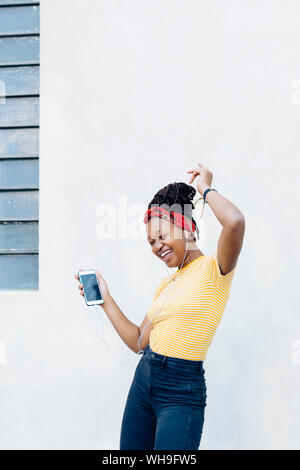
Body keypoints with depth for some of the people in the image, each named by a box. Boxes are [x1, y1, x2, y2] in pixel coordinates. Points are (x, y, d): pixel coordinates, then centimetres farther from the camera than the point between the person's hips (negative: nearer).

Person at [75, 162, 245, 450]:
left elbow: (235, 222, -29)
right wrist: (105, 300, 14)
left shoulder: (213, 270, -8)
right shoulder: (165, 285, 14)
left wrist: (206, 189, -11)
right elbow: (139, 342, 15)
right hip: (143, 382, 8)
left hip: (181, 393, -7)